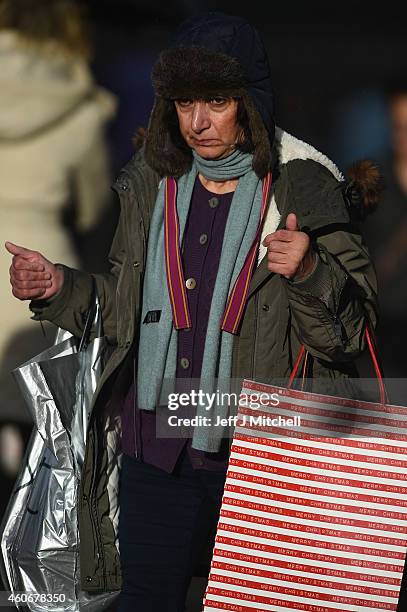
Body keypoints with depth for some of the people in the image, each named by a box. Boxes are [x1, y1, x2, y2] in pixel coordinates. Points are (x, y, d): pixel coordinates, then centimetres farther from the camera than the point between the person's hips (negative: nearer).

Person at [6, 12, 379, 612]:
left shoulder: (303, 190, -6)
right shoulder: (152, 185, 7)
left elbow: (352, 326, -6)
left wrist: (309, 272, -23)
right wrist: (60, 288, 3)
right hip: (157, 449, 4)